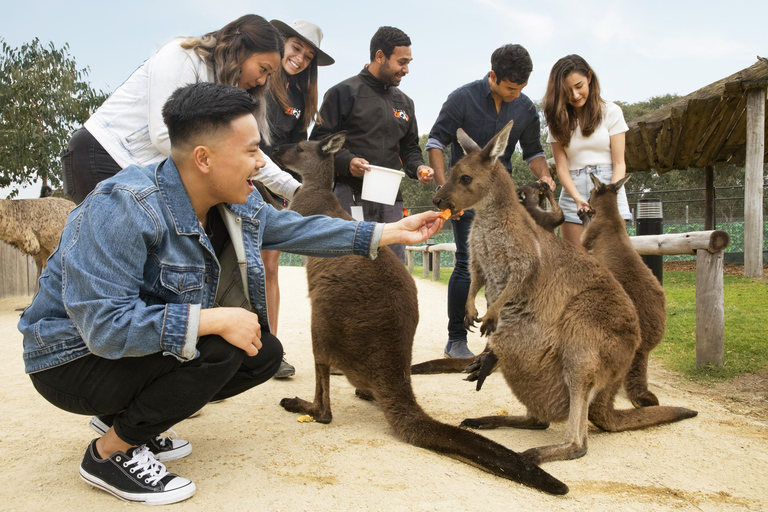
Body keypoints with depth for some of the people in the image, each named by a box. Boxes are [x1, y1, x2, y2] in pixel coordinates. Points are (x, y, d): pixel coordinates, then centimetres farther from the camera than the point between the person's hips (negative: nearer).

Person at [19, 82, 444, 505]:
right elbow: (103, 326, -34)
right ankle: (111, 452, -8)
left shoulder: (238, 203, -5)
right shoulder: (124, 207, -30)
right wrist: (217, 320, -34)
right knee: (219, 348, -28)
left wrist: (394, 232, 7)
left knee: (266, 352, 0)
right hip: (75, 359, -8)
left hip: (154, 344, 9)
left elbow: (298, 229, 8)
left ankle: (130, 413, 10)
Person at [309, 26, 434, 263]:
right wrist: (346, 162, -19)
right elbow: (319, 141, -1)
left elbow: (409, 147, 27)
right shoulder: (344, 92, 2)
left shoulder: (404, 102, 21)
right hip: (349, 196, -5)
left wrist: (417, 167, 5)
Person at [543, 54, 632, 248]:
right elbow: (561, 167, 1)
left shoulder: (611, 112, 5)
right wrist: (577, 198, -17)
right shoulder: (558, 120, 9)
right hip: (572, 195, 1)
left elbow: (619, 163, 1)